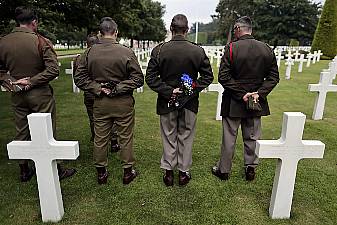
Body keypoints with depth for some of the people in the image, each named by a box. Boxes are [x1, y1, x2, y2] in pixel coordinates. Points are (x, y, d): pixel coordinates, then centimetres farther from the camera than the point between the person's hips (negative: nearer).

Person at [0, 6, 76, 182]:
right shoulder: (41, 41, -12)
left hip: (17, 95, 5)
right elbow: (53, 70, -18)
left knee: (21, 133, 16)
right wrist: (31, 81, -13)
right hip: (40, 94, -4)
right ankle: (55, 170, 18)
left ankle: (24, 171, 29)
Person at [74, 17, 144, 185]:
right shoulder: (126, 52, -11)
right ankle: (127, 172, 24)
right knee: (125, 138, 11)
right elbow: (138, 78, -10)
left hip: (100, 103, 3)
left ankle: (101, 173, 29)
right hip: (123, 102, -2)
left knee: (100, 139, 14)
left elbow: (79, 78, 0)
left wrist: (97, 88, -4)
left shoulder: (89, 52, -3)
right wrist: (119, 88, -8)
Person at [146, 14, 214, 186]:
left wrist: (168, 92, -10)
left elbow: (150, 78, -12)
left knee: (169, 138, 15)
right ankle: (184, 172, 27)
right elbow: (208, 76, -5)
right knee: (186, 138, 15)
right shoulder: (198, 51, -7)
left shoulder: (159, 50, -9)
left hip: (167, 101, 0)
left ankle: (168, 172, 26)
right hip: (190, 102, 0)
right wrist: (193, 89, -4)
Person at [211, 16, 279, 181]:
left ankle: (224, 170, 23)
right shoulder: (267, 49, 1)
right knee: (252, 137, 17)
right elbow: (274, 77, 1)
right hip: (257, 102, 4)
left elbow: (223, 77, -17)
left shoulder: (231, 48, -12)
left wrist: (241, 94, -14)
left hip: (233, 103, -3)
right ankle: (251, 168, 30)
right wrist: (259, 93, -5)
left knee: (229, 138, 9)